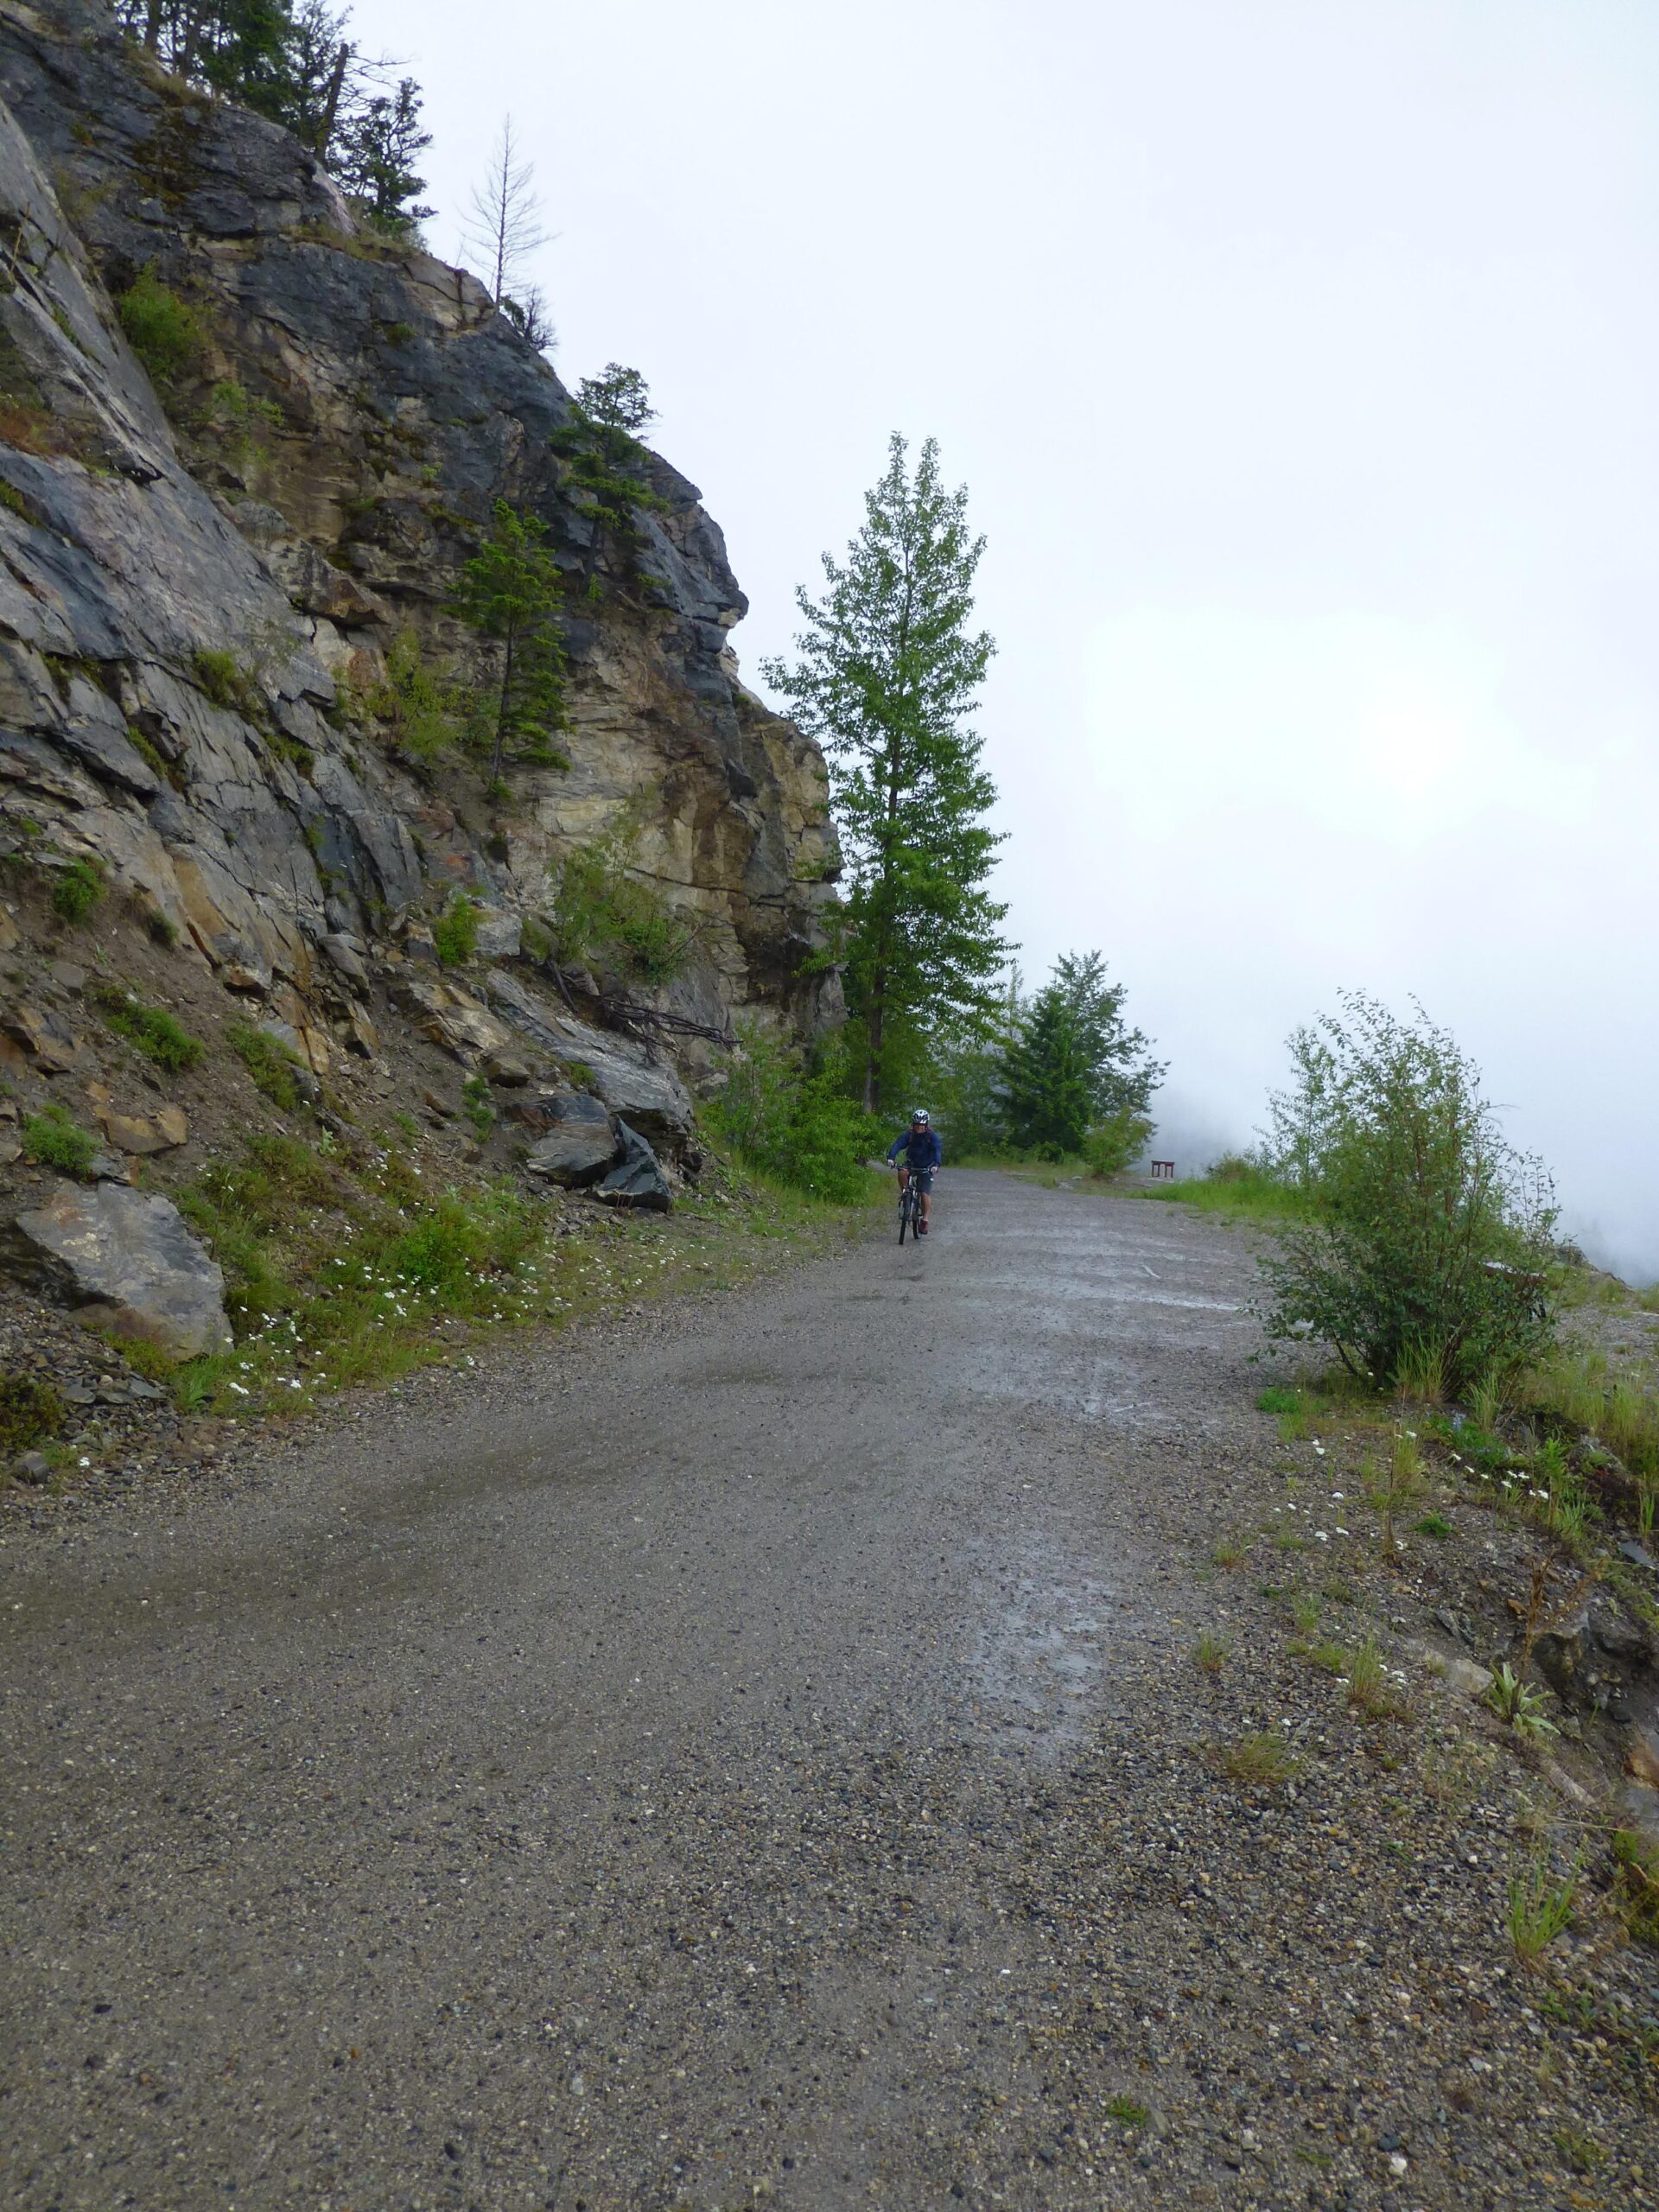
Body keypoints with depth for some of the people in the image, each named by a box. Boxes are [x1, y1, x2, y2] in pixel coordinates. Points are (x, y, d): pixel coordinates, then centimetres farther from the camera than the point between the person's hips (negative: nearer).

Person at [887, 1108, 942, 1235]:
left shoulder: (932, 1135, -15)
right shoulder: (909, 1134, -11)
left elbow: (937, 1150, -27)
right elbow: (898, 1143, -24)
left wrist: (936, 1164, -46)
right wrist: (891, 1156, -43)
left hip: (926, 1167, -2)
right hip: (912, 1164, 2)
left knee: (925, 1193, -13)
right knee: (902, 1171, -32)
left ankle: (925, 1219, 0)